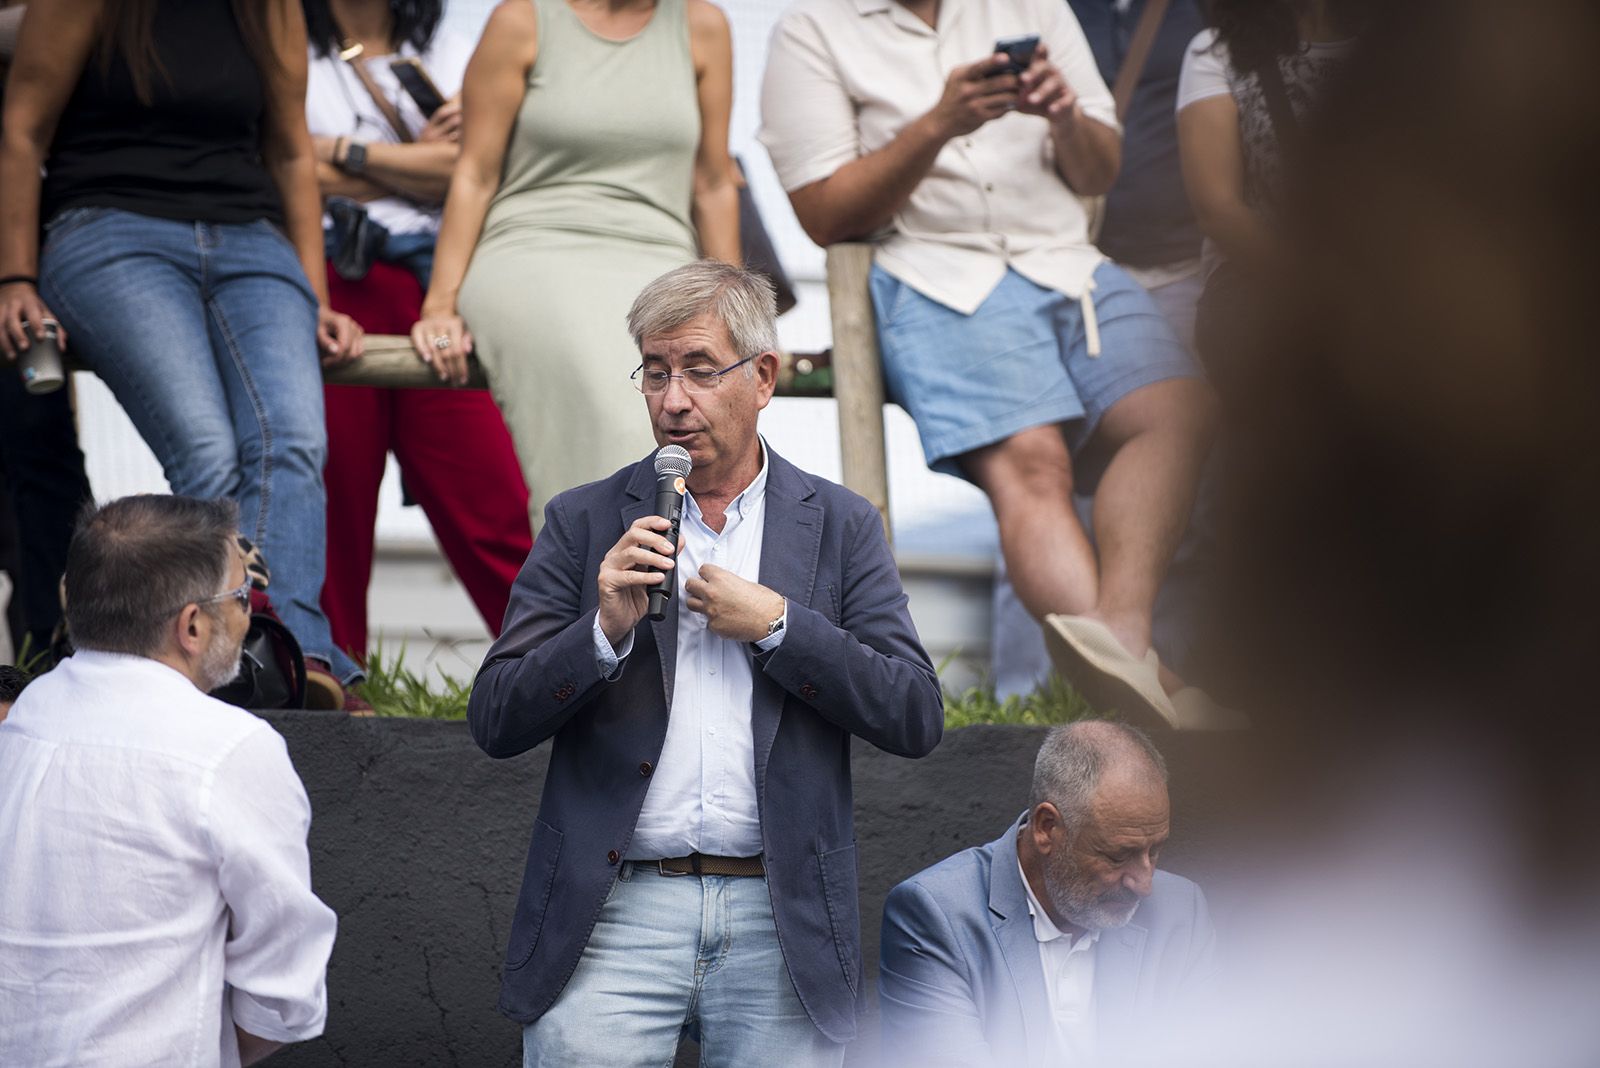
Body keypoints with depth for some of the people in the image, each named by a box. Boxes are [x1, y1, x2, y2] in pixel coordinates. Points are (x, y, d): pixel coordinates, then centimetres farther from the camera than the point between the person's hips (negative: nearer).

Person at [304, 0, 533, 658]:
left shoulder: (451, 59, 18)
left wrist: (345, 153, -2)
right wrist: (422, 160, 3)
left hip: (432, 290, 2)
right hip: (328, 295, -2)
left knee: (498, 513, -6)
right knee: (329, 514, -2)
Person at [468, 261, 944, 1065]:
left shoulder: (840, 526, 10)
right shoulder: (586, 522, 9)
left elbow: (917, 719, 2)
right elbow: (494, 722, 4)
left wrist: (776, 625, -6)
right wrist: (606, 628, -12)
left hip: (781, 924, 0)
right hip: (613, 912, 0)